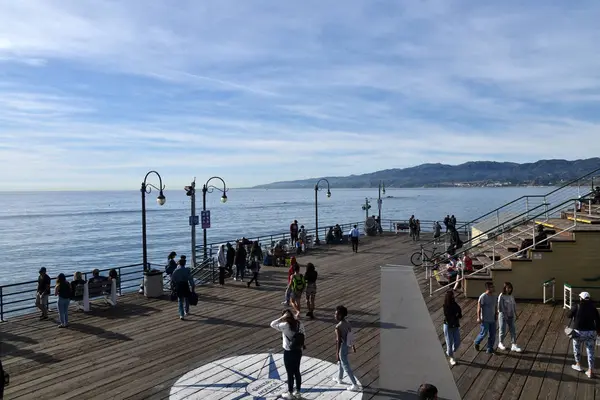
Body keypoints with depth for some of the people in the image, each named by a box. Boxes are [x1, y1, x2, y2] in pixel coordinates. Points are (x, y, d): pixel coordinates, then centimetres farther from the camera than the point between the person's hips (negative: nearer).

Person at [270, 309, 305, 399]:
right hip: (298, 351, 6)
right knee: (297, 372, 18)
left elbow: (272, 324, -14)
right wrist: (300, 347, 13)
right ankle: (298, 392, 29)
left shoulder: (285, 325, -21)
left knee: (290, 373, 8)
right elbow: (303, 336, 2)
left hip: (288, 352, -6)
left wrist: (281, 318, -17)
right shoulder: (299, 324, -5)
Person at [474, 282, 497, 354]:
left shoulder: (494, 296, 7)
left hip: (492, 319, 7)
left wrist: (496, 315, 10)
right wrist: (478, 318, -18)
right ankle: (476, 343, 27)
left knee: (492, 335, 8)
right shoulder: (483, 297, -16)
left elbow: (496, 307, 17)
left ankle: (490, 349, 19)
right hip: (485, 320, -7)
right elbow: (479, 308, -16)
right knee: (484, 333, 0)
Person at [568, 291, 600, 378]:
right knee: (590, 352, 11)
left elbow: (569, 315, -1)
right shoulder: (593, 308, -2)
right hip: (591, 332, 2)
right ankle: (590, 371, 13)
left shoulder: (577, 307, -11)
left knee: (577, 349, 20)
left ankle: (578, 365, 33)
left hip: (579, 332, -2)